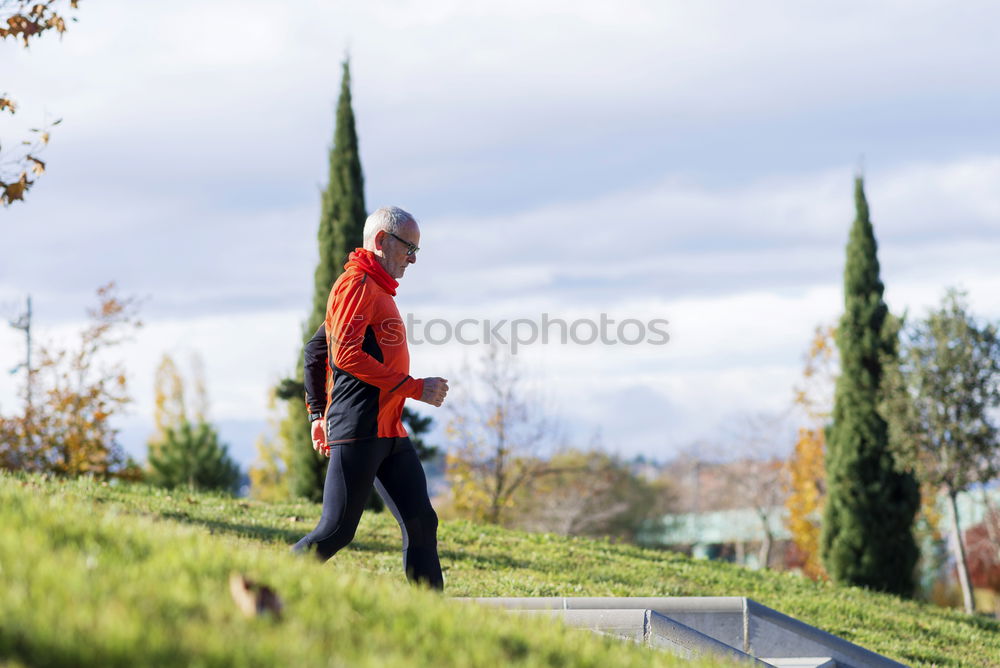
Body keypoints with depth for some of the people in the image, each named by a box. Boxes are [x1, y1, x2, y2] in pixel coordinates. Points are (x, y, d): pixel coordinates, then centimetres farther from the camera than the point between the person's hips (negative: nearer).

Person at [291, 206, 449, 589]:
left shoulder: (377, 289, 23)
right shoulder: (357, 284, -7)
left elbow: (315, 350, 27)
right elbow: (346, 355, -19)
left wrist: (319, 414, 24)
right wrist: (414, 388, -17)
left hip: (389, 433, 10)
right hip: (359, 431, -10)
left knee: (421, 522, 2)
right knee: (337, 530, -10)